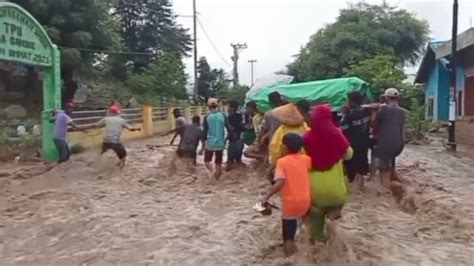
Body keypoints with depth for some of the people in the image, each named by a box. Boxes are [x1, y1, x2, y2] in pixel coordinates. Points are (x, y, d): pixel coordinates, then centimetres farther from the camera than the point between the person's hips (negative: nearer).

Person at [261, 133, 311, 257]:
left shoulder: (282, 161, -11)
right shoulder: (306, 159, 0)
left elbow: (279, 183, -21)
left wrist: (266, 197, -16)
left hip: (290, 201, -4)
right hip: (305, 200, 4)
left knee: (288, 222, 15)